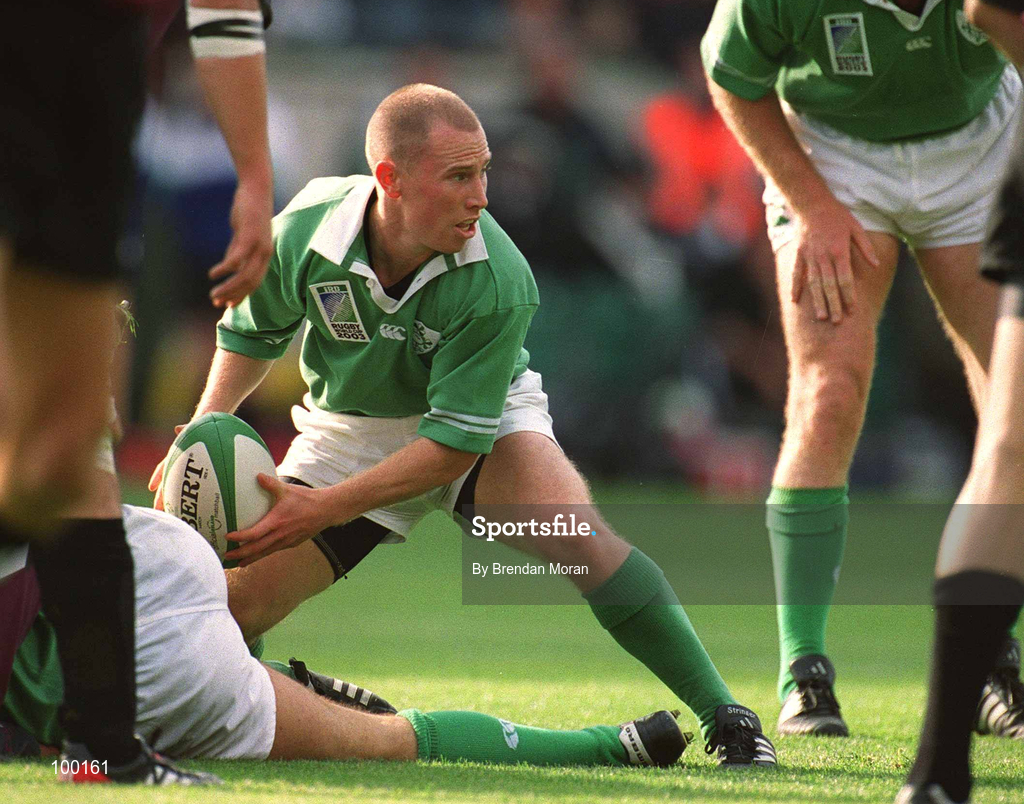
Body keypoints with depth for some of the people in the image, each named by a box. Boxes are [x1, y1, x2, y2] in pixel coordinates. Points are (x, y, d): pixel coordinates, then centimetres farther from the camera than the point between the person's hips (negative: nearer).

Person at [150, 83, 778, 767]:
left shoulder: (499, 285, -32)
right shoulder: (305, 232, -23)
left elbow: (455, 440, -29)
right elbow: (252, 332, 1)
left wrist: (324, 509, -34)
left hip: (486, 418, -3)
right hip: (348, 430, 3)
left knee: (575, 532, -32)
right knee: (227, 613, -10)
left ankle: (725, 717, -24)